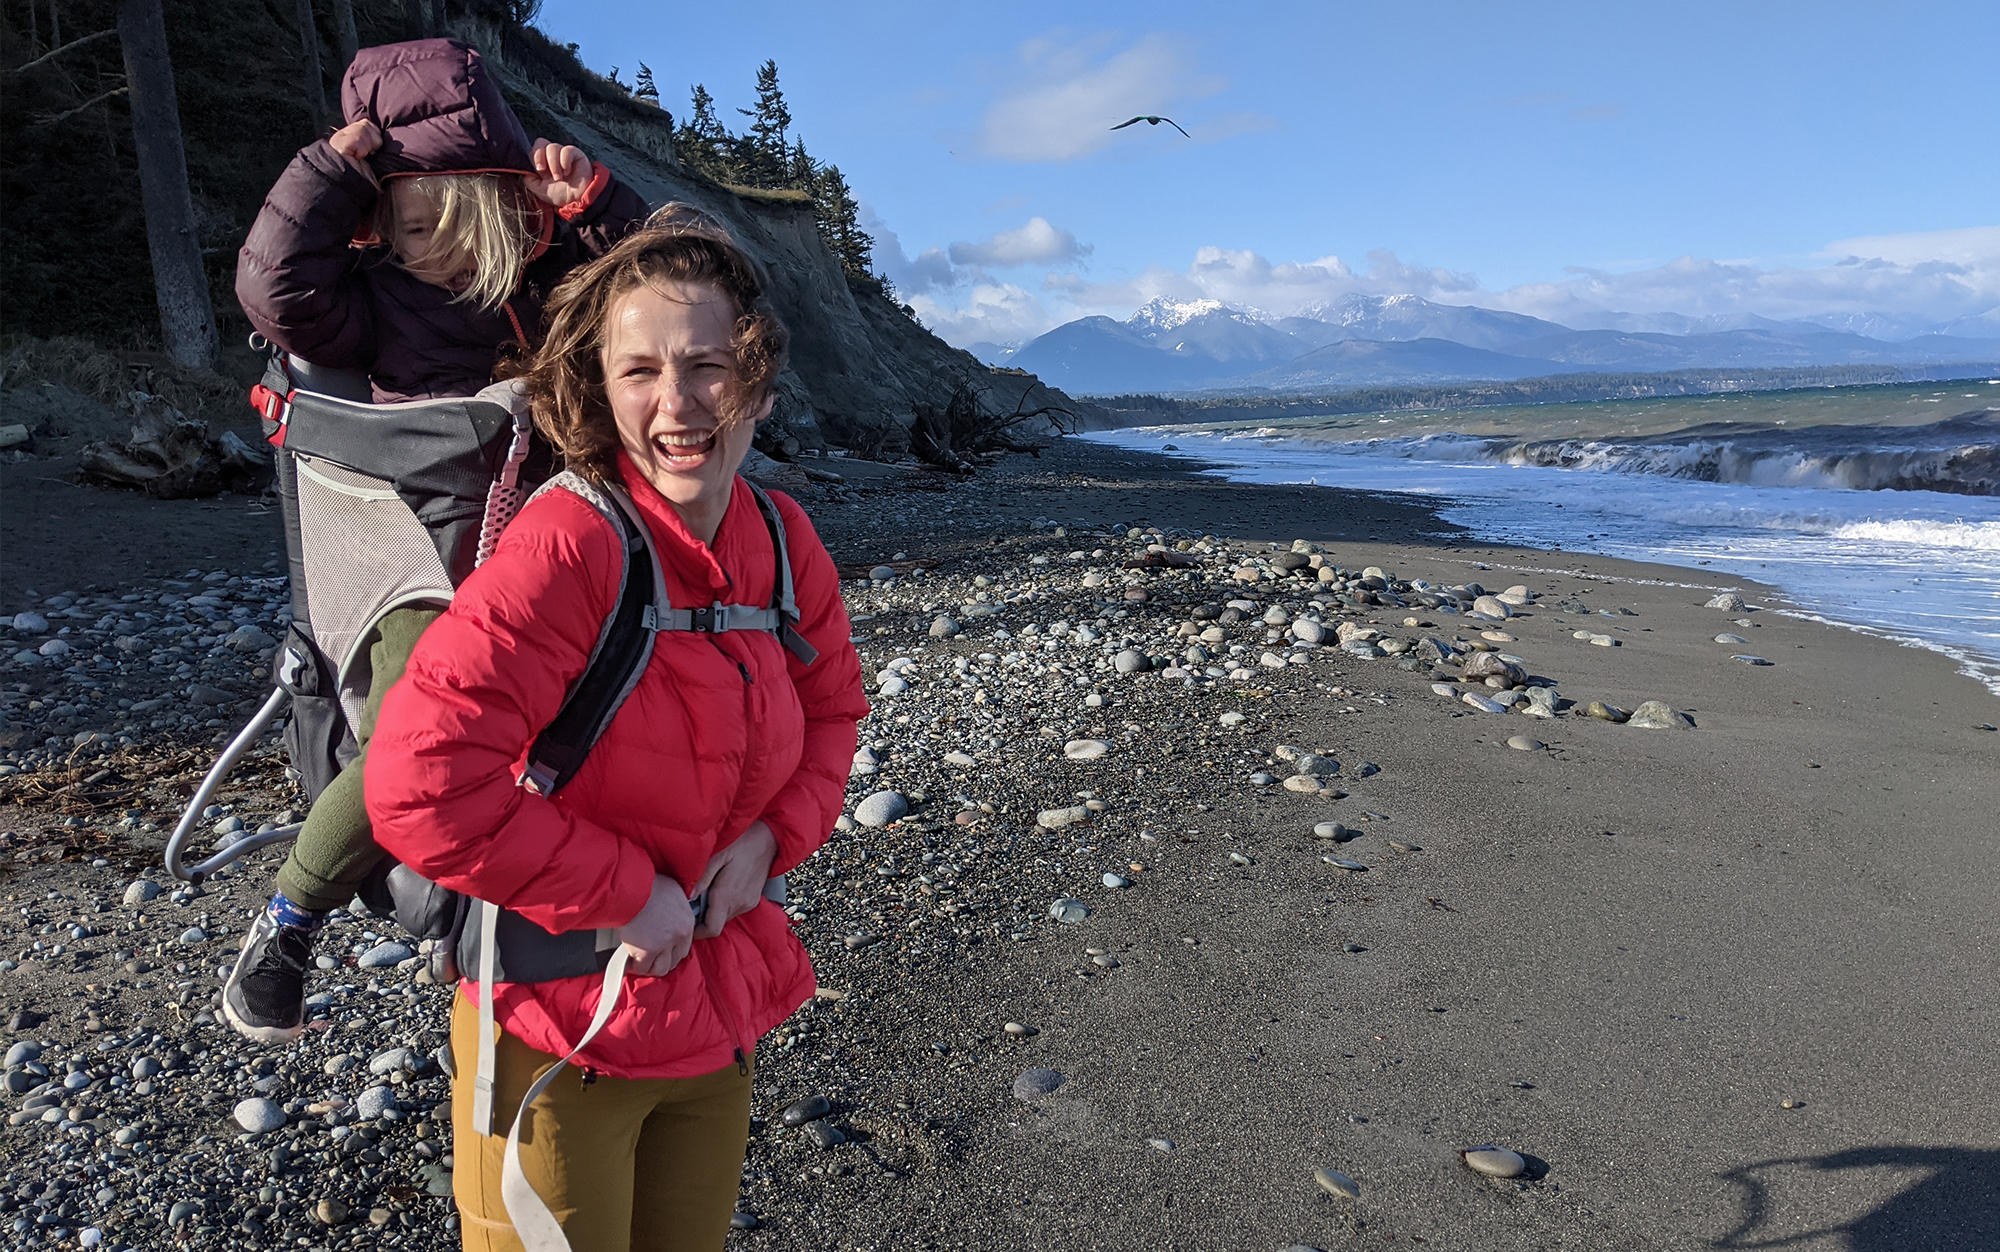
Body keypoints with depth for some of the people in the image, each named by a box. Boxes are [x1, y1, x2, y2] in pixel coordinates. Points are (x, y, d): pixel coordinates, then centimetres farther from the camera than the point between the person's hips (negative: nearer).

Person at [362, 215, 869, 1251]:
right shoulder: (564, 547, -25)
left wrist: (774, 834, -6)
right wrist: (620, 895, -21)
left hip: (719, 1019, 6)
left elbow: (833, 706, 11)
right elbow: (419, 788, -30)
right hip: (558, 1036, -6)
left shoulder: (783, 542, -5)